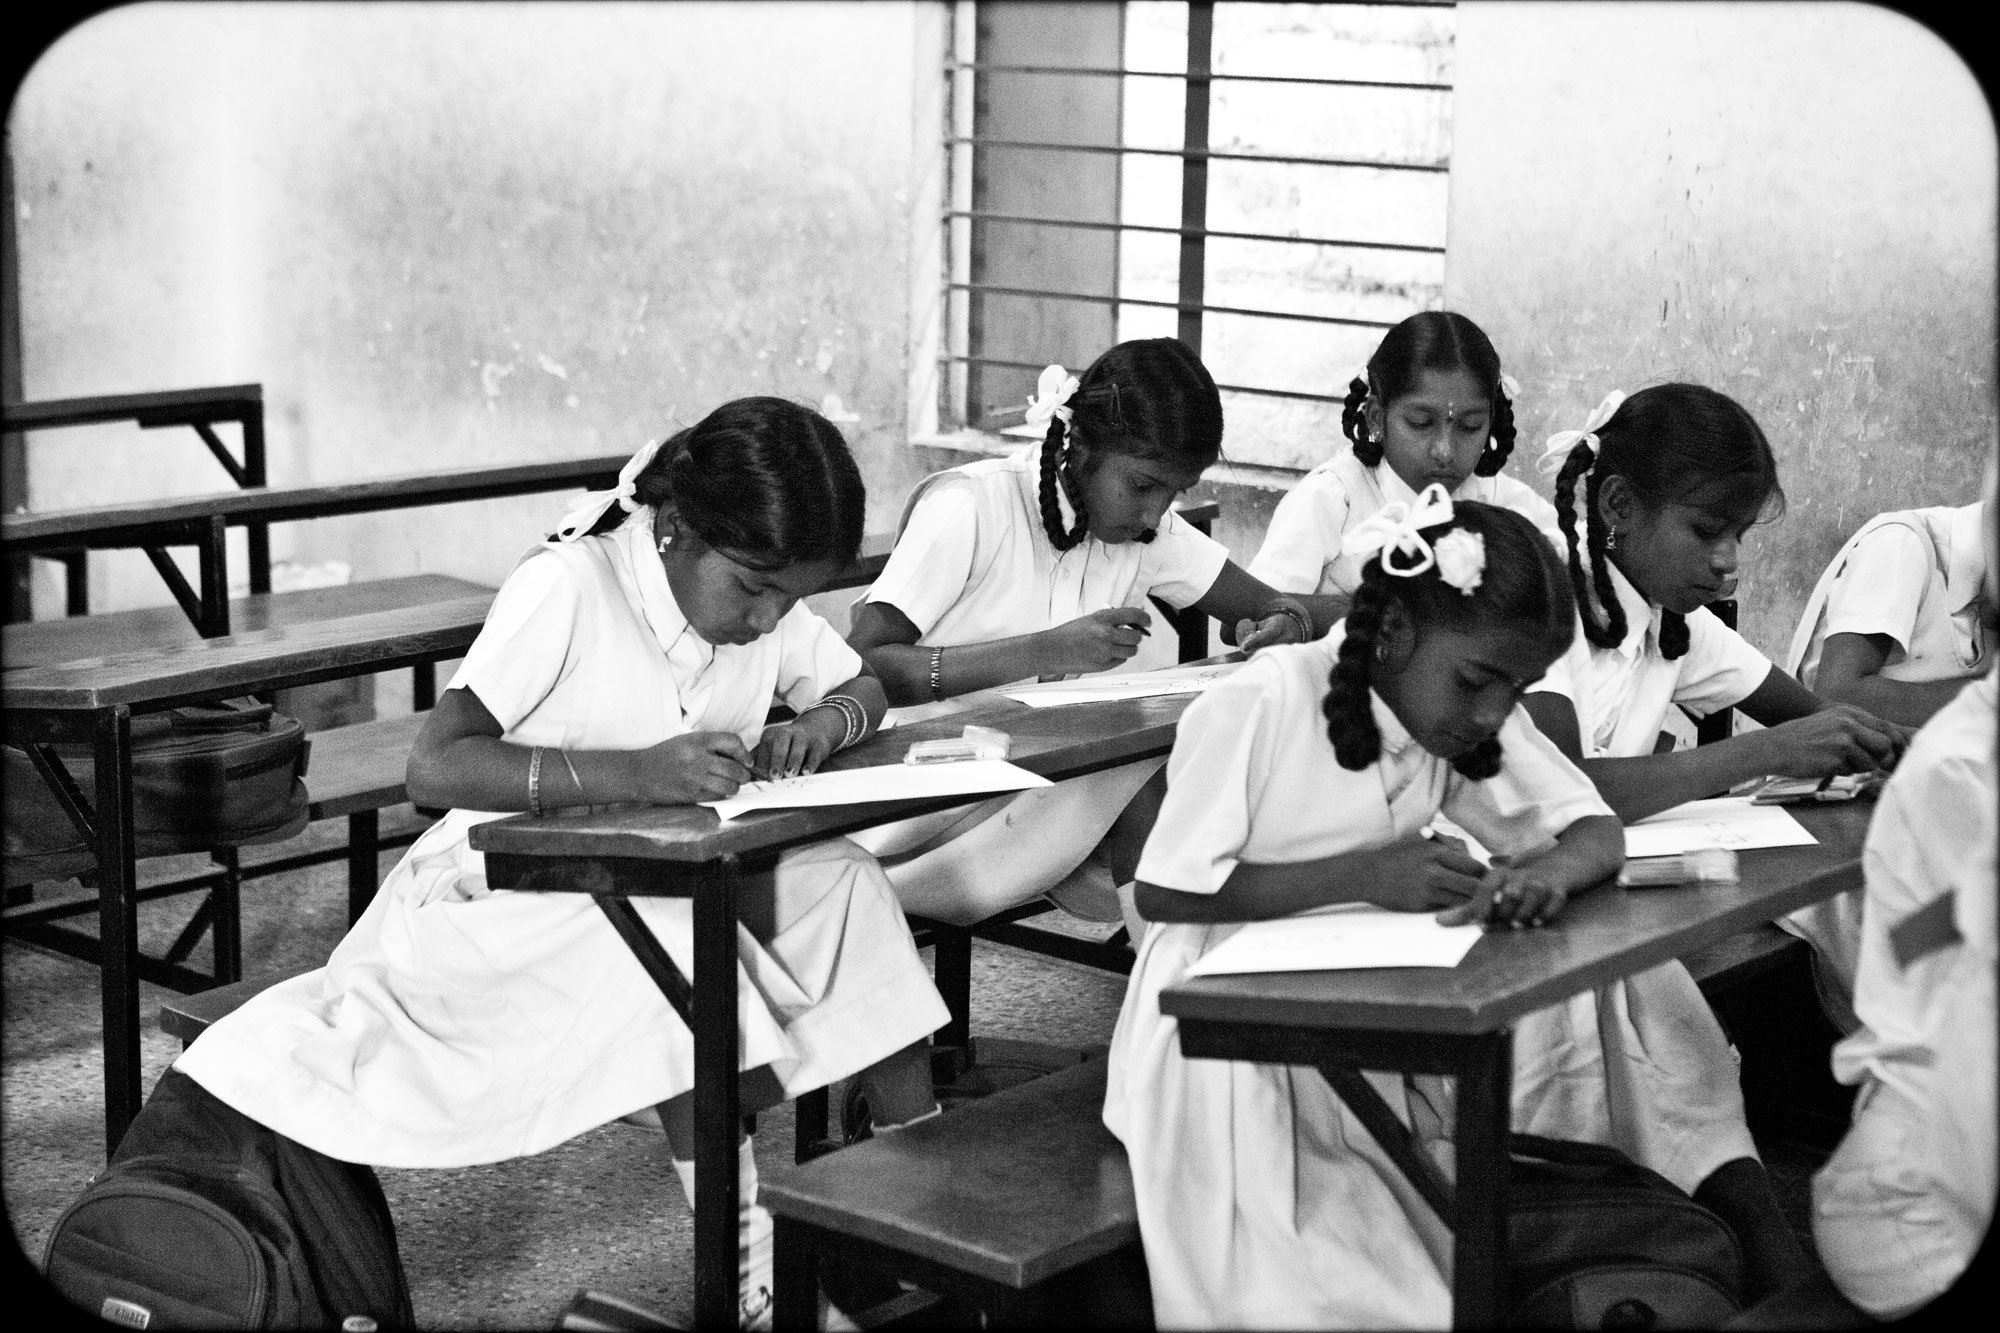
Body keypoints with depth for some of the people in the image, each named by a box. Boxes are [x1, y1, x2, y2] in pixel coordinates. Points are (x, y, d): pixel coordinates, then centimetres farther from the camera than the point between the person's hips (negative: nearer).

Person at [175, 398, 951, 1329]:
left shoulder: (765, 599, -2)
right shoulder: (568, 587, -22)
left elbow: (862, 687, 11)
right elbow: (435, 767, -29)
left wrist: (822, 723, -14)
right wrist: (631, 773, -41)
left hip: (666, 882, 6)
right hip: (508, 890, -6)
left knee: (845, 882, -18)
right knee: (679, 947, -35)